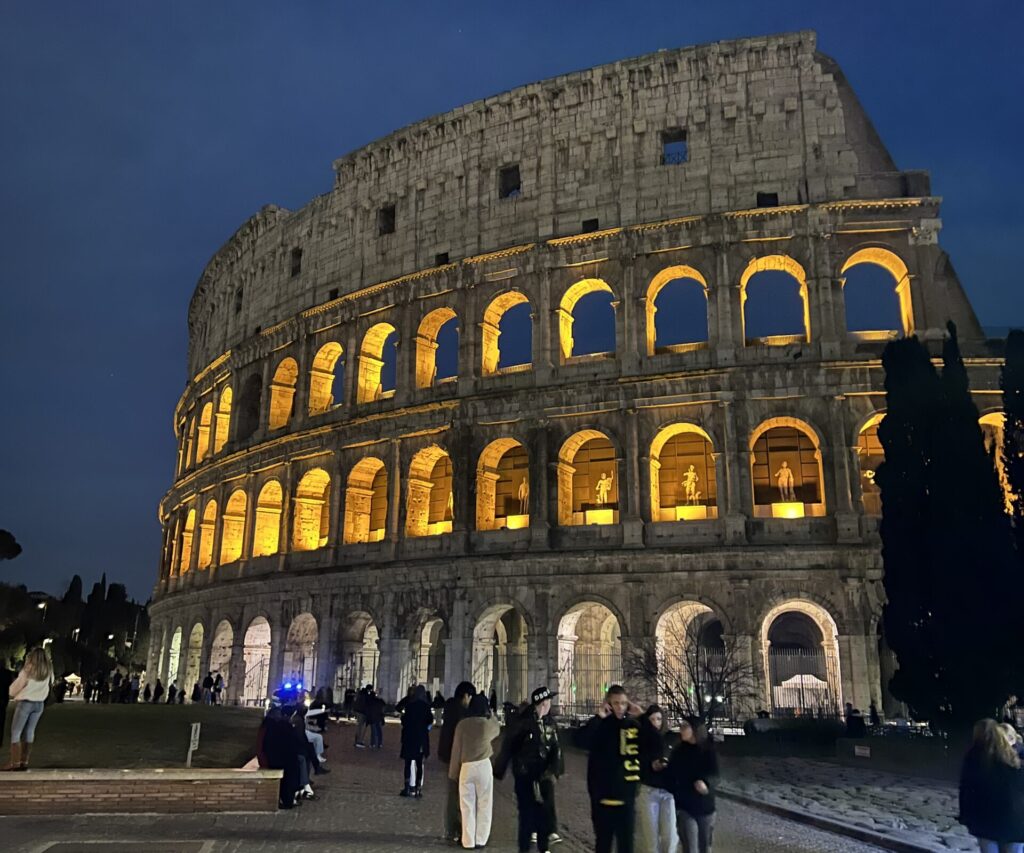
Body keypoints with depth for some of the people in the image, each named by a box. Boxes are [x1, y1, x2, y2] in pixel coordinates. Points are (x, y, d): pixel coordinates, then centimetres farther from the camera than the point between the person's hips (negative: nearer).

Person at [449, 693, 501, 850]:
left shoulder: (462, 724, -5)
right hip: (484, 766, 0)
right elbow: (498, 730, 21)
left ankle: (469, 841, 8)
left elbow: (456, 749, -1)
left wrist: (453, 772, 7)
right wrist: (489, 714, 28)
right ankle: (481, 840, 12)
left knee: (467, 806, 6)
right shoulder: (489, 724, -4)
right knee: (484, 805, 10)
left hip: (466, 767, 0)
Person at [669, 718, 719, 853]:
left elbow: (714, 773, -12)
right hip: (684, 807, 0)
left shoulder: (708, 749, -4)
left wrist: (705, 781, -33)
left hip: (705, 806, 0)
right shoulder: (678, 751, 1)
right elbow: (672, 776, 1)